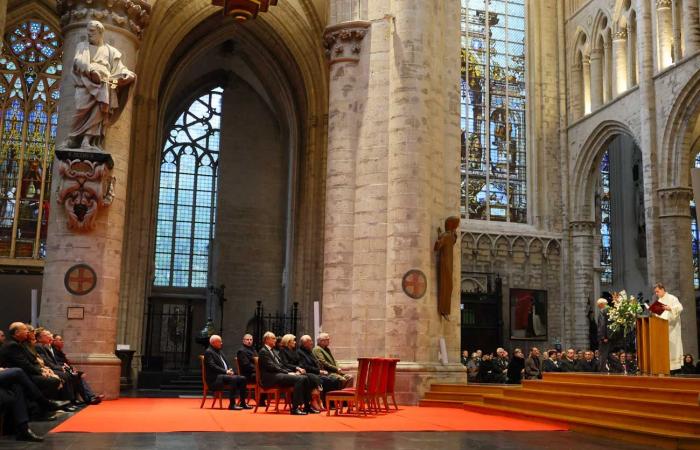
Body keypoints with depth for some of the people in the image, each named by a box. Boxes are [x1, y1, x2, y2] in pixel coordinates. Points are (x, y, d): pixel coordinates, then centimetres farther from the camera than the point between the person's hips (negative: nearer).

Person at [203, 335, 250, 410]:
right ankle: (232, 404, -30)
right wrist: (225, 371, -21)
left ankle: (242, 403, -4)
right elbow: (212, 366, -18)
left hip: (225, 375, 9)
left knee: (242, 379, -6)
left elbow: (227, 363, 21)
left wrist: (230, 370, -1)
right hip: (215, 378, -9)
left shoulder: (219, 351, 22)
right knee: (233, 379, -32)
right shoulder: (208, 352, -6)